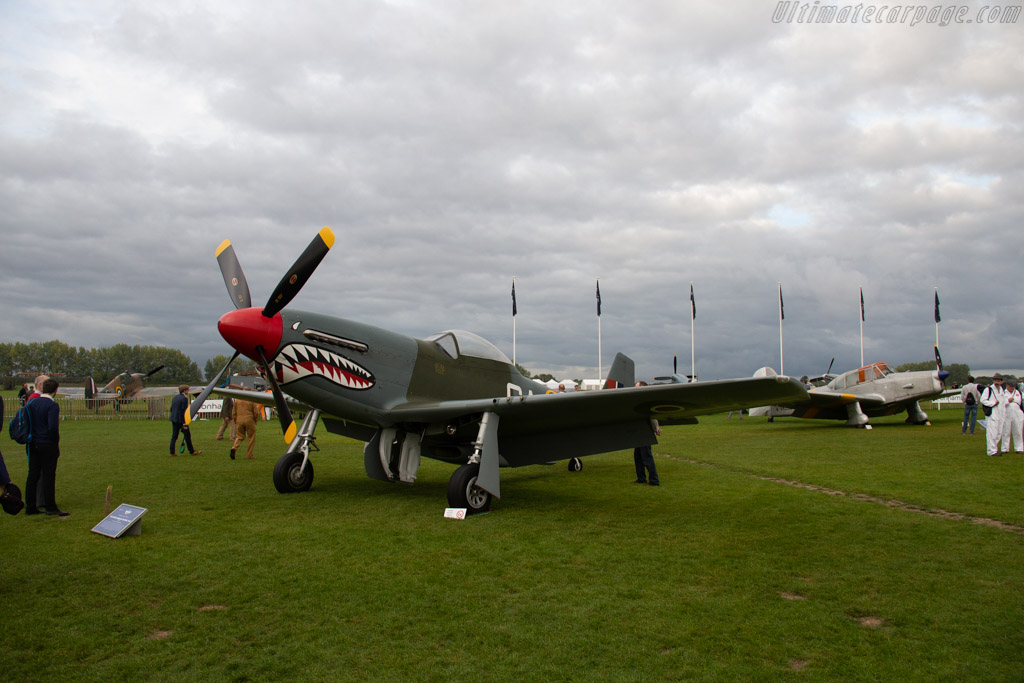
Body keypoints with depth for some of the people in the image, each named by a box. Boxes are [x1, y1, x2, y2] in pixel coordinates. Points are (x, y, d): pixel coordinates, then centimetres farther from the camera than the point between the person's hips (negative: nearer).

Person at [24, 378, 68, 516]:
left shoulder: (31, 402, 6)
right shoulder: (52, 405, -15)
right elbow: (53, 427, -22)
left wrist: (29, 438, 18)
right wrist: (57, 442, -8)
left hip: (33, 444, 6)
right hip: (48, 445, -6)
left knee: (33, 475, 11)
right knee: (48, 476, -1)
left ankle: (30, 506, 16)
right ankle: (50, 507, 3)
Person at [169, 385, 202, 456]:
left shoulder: (174, 398, 11)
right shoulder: (184, 398, -14)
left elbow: (171, 409, 15)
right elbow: (184, 411, -18)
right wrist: (184, 423, -18)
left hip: (174, 420, 7)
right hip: (181, 420, -7)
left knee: (174, 436, 9)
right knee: (187, 436, 3)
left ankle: (172, 452, 7)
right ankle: (192, 451, 11)